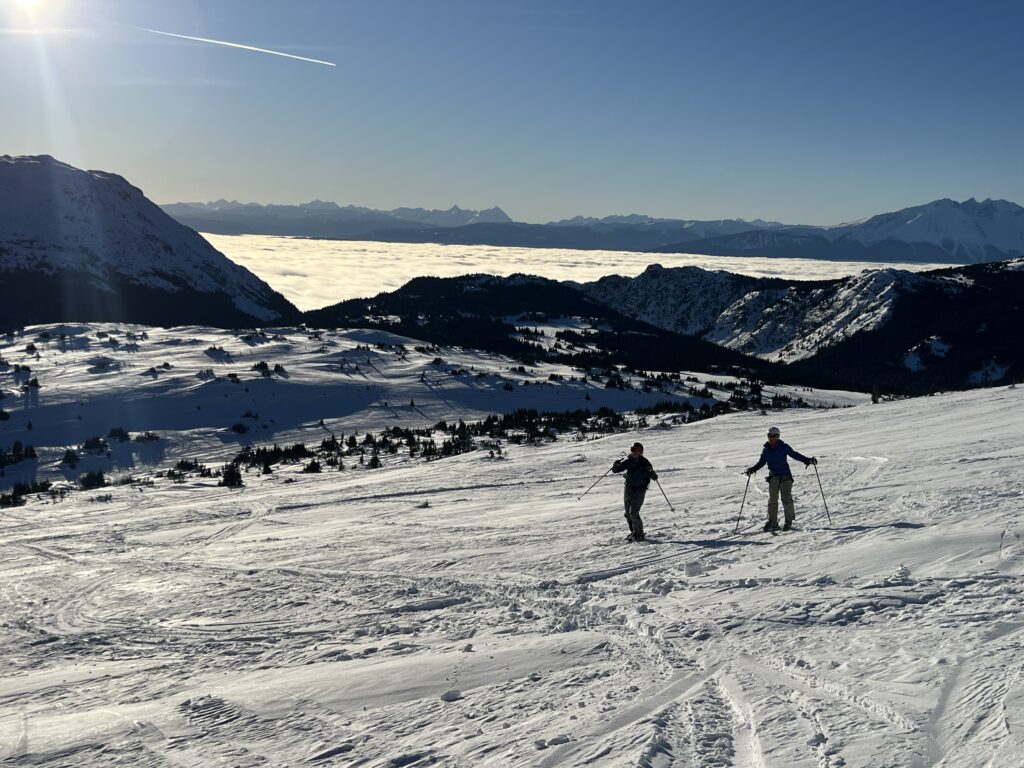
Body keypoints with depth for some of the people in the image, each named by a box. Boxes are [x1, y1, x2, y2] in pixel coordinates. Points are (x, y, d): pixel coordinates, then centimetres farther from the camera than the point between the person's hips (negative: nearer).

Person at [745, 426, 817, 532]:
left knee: (787, 499, -7)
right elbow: (761, 462, 13)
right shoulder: (766, 449, 5)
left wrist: (807, 460, -12)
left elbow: (794, 454, -3)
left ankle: (789, 521, 3)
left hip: (785, 476, -3)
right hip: (773, 477, 3)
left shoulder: (784, 447, -4)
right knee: (772, 500, 3)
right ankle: (772, 523, 9)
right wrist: (753, 469, -2)